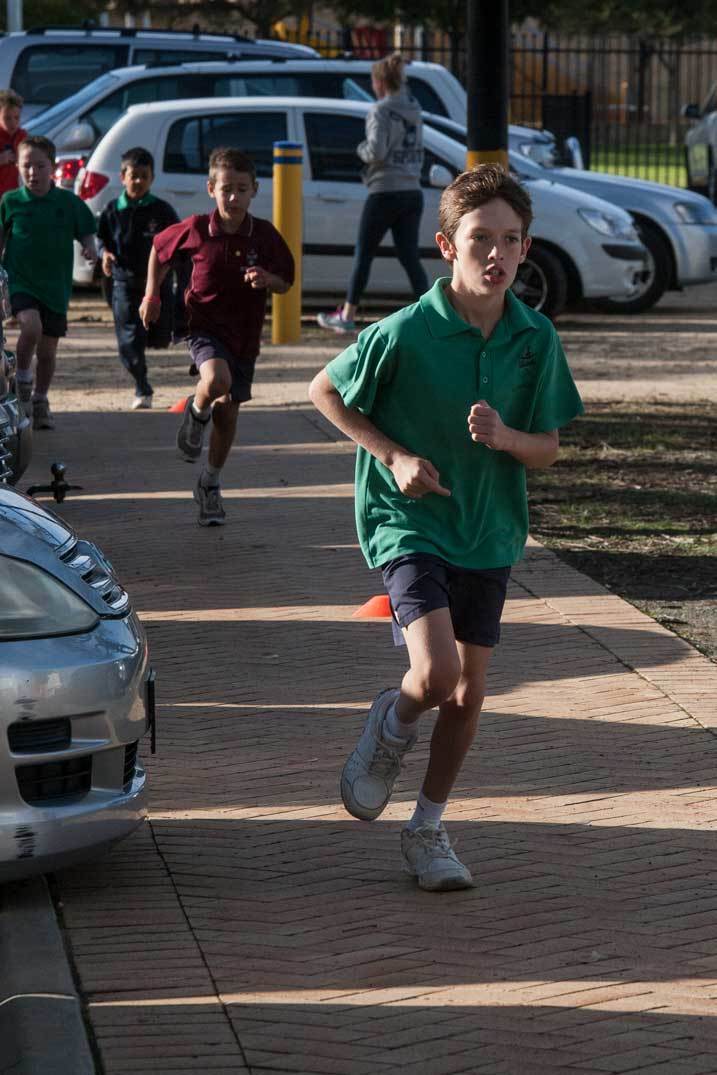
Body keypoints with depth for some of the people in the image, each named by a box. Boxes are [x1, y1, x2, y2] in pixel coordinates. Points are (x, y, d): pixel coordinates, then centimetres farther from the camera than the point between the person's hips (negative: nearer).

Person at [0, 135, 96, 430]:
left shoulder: (69, 202, 1)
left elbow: (86, 234, 7)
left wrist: (89, 249, -15)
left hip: (55, 287, 2)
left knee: (47, 351, 7)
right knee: (31, 325, -29)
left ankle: (40, 401, 28)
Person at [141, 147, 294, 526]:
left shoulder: (265, 235, -7)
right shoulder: (195, 230, -9)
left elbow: (286, 282, 3)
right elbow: (159, 247, 10)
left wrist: (267, 280, -19)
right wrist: (152, 295, 6)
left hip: (244, 334, 2)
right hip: (204, 326, -2)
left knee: (228, 410, 9)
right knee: (216, 380, -32)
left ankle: (210, 484, 29)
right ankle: (196, 413, 4)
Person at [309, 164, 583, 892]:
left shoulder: (535, 340, -4)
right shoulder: (405, 333, -15)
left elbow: (547, 449, 3)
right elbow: (324, 391, -2)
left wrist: (505, 437, -20)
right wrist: (393, 455, -12)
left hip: (489, 531, 4)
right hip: (409, 522, -4)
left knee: (469, 694, 8)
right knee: (436, 673, -21)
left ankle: (428, 829, 28)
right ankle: (392, 726, 15)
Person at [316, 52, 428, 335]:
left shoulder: (380, 110, -11)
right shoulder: (414, 110, 11)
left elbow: (376, 151, -19)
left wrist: (361, 149, 0)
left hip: (385, 192, -6)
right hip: (413, 192, 6)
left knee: (363, 255, 5)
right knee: (409, 257, 5)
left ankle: (347, 317, 13)